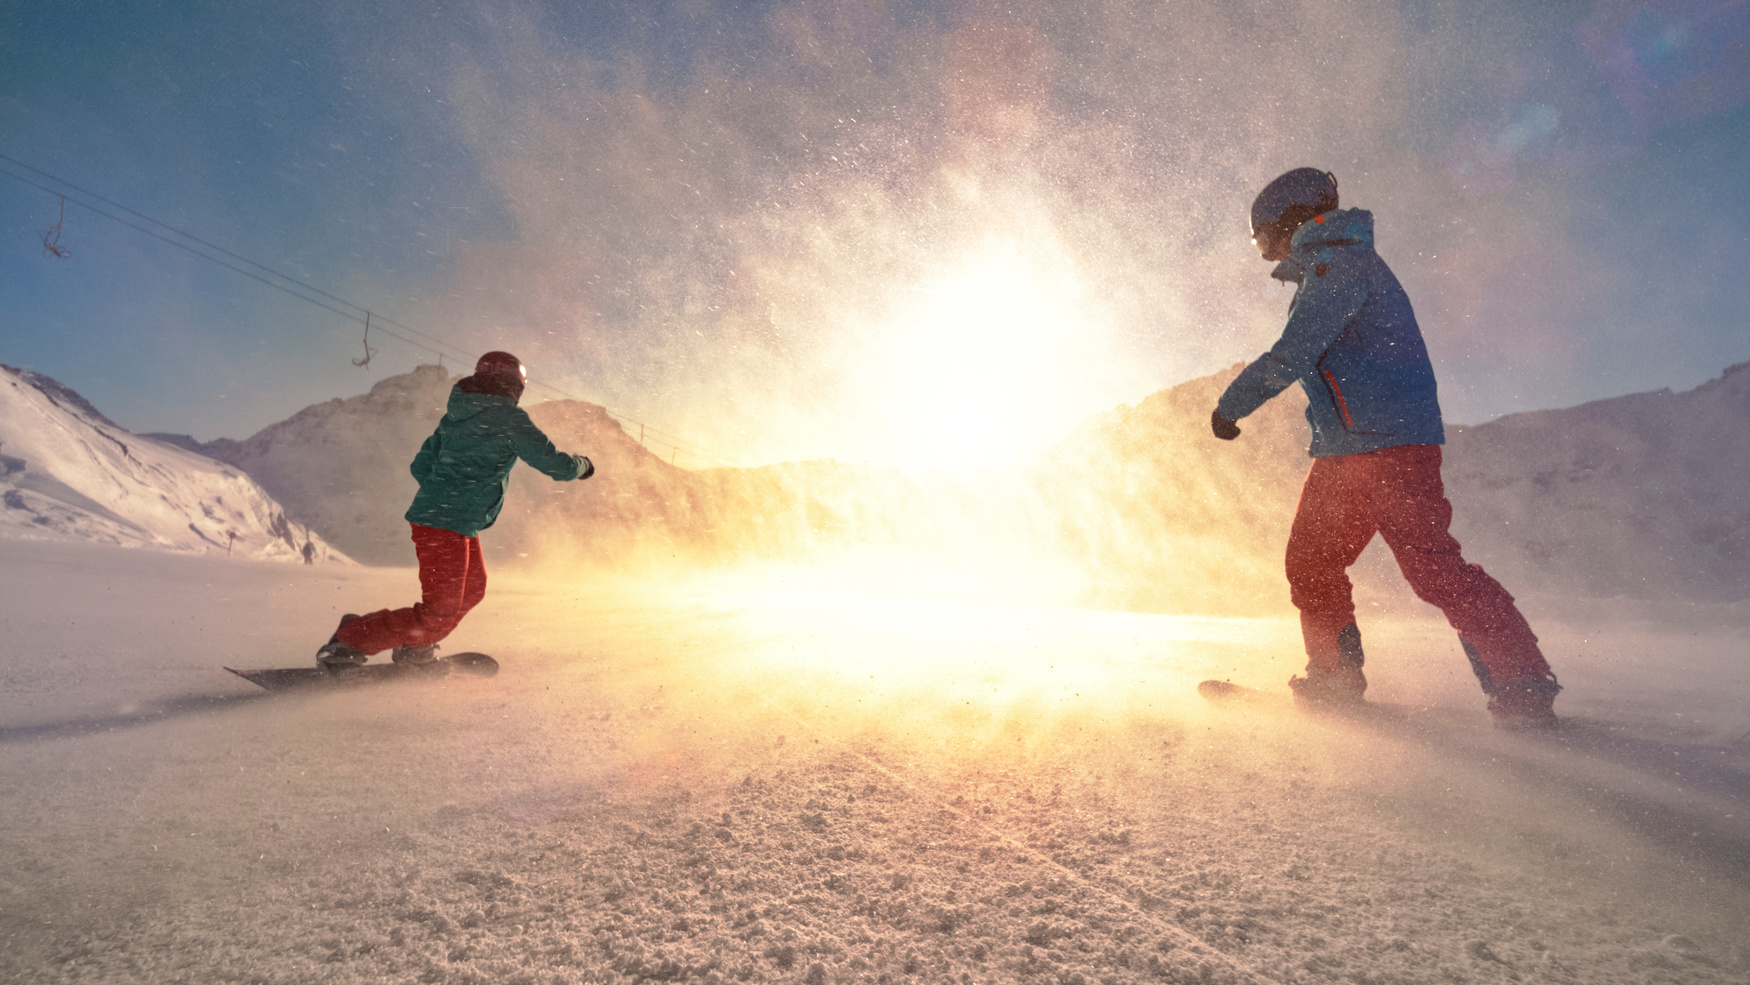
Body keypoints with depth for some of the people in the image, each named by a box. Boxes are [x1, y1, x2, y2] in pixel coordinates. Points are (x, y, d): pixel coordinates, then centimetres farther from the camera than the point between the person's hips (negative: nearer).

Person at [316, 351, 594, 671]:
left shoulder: (455, 416, 14)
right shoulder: (510, 417, -10)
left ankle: (414, 648, 31)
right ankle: (350, 640, 3)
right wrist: (582, 465, 10)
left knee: (472, 589, 25)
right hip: (450, 525, -10)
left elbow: (420, 467, 16)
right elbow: (557, 465, -10)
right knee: (440, 615, -4)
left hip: (431, 512, 10)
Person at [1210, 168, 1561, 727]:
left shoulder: (1340, 262, -10)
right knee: (1309, 563, 12)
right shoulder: (1327, 271, 22)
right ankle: (1333, 680, 22)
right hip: (1342, 452, 10)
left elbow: (1291, 356, -20)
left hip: (1390, 445, -10)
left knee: (1435, 569, -12)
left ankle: (1525, 693, -1)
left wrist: (1231, 404, -11)